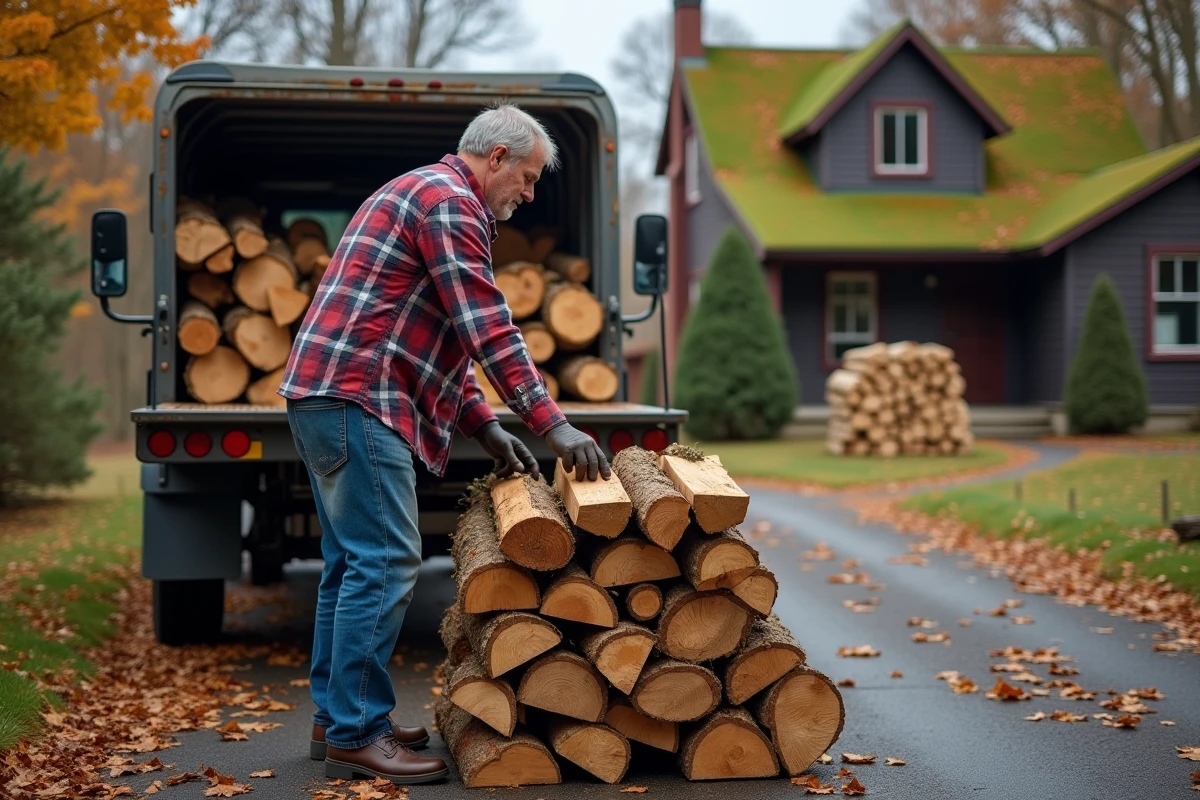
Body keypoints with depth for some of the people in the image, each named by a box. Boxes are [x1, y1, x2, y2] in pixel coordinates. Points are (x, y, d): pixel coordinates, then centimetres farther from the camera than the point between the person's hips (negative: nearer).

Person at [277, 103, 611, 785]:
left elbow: (443, 336, 26)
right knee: (385, 563, -10)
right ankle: (355, 734, -6)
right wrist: (553, 425, -16)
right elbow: (488, 330, -17)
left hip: (327, 396, 11)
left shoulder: (424, 194, 25)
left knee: (352, 561, 13)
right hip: (357, 398, -11)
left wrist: (486, 427, 18)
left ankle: (336, 719, 20)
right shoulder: (449, 200, -8)